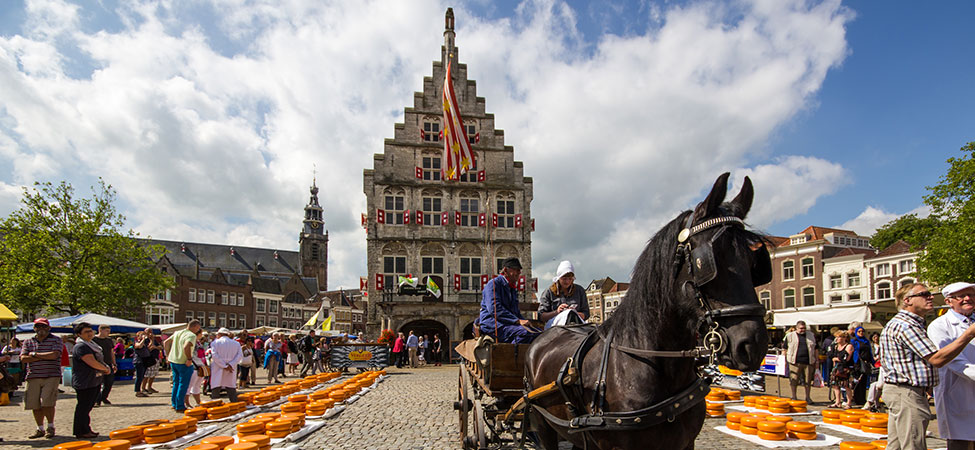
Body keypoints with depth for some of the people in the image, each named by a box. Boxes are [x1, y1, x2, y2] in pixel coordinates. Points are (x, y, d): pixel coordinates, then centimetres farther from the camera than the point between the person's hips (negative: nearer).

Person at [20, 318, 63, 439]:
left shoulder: (56, 340, 3)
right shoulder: (28, 342, 14)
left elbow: (54, 355, -13)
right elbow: (23, 358, 1)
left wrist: (34, 354, -4)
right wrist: (45, 357, -8)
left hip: (51, 376, -4)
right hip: (33, 377, 4)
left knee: (47, 403, -12)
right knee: (34, 405, 4)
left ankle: (51, 427, 7)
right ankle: (40, 429, 19)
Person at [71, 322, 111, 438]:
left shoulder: (92, 344, 15)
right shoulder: (81, 346, -16)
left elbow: (99, 360, 24)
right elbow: (92, 362, -25)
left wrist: (106, 367, 4)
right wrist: (106, 369, -10)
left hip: (95, 381, 10)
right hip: (84, 383, -10)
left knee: (87, 407, 16)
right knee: (83, 407, -2)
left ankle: (86, 429, 24)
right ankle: (81, 432, 5)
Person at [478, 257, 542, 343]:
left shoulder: (513, 288, 23)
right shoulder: (494, 283, -5)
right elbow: (495, 309, -19)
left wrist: (525, 321, 5)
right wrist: (518, 321, -24)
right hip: (492, 324, -8)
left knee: (538, 332, -12)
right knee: (524, 332, -32)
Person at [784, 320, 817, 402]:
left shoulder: (811, 335, 12)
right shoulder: (790, 336, 4)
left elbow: (815, 349, 18)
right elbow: (785, 349, 6)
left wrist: (816, 360, 13)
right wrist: (784, 360, 2)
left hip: (808, 362, 2)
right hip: (795, 362, -2)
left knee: (808, 381, 7)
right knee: (794, 380, 0)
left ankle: (807, 397, 21)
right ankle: (794, 397, 13)